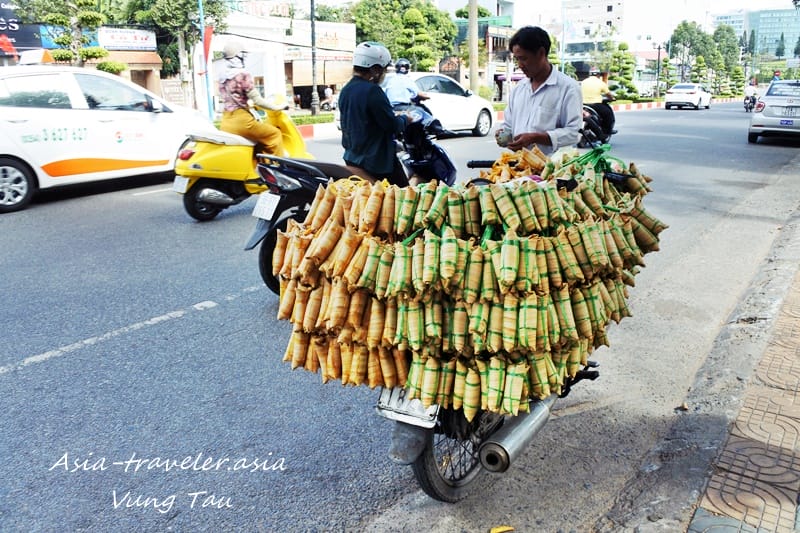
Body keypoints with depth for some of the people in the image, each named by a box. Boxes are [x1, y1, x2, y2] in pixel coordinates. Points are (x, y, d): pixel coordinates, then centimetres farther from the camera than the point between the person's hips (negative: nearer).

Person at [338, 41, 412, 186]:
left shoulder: (345, 91, 8)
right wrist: (404, 119, 2)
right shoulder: (372, 90, -20)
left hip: (352, 160, 9)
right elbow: (392, 125, -19)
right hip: (378, 160, -9)